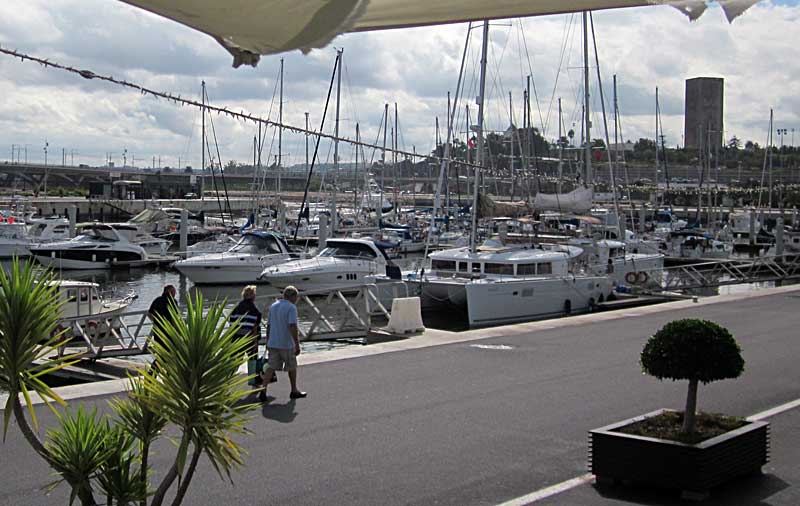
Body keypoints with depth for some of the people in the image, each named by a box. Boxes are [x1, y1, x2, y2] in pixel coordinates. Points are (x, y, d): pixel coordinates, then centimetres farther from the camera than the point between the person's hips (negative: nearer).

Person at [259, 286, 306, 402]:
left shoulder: (273, 306, 9)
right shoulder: (291, 308, -14)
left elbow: (269, 326, 13)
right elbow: (293, 327, -22)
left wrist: (268, 342, 22)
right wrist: (297, 344, -19)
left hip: (273, 343, 5)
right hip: (287, 344, -5)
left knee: (271, 368, 3)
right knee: (292, 367, 13)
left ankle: (263, 391, -10)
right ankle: (294, 391, 25)